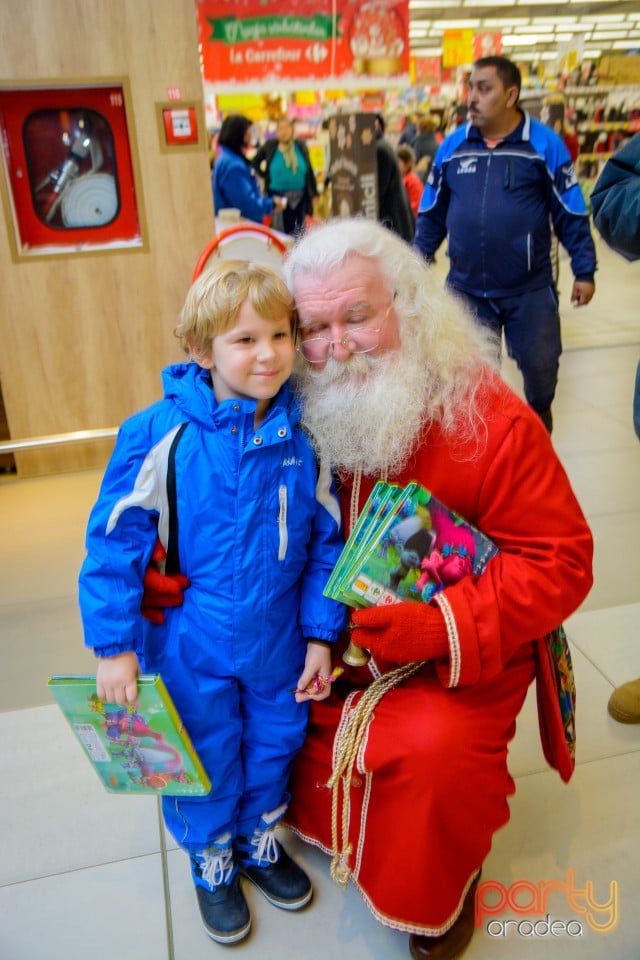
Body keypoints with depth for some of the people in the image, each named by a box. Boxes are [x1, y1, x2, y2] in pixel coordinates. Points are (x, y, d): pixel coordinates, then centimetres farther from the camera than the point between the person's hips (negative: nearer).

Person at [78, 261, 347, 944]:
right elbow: (113, 540, -14)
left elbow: (326, 541, -3)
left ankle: (261, 843, 54)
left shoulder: (302, 436, -11)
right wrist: (114, 646, -13)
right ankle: (212, 863, 49)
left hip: (279, 644, 3)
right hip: (191, 649, -2)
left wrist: (321, 634, -2)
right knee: (203, 761, 18)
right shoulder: (160, 435, -20)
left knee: (273, 749, 23)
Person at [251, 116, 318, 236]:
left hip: (300, 197, 1)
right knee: (283, 230, 0)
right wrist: (265, 176, 4)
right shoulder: (269, 146, 1)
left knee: (300, 231, 6)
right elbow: (255, 162, 14)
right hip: (278, 196, -1)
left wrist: (314, 193, 6)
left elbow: (309, 170, 7)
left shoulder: (301, 145, 4)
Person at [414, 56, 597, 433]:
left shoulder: (545, 143, -5)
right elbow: (432, 214, 9)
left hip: (531, 290, -1)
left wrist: (585, 271, -3)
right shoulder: (453, 145, 2)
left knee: (541, 370, 13)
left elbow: (572, 214, -1)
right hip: (467, 290, 2)